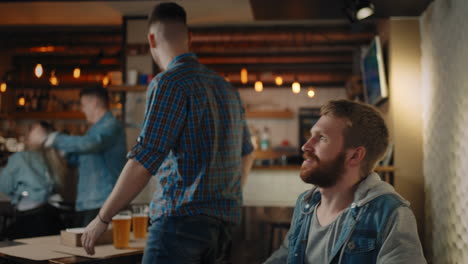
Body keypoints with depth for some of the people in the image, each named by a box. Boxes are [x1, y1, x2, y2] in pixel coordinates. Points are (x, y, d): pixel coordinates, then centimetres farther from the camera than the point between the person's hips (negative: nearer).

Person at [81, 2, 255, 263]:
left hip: (183, 220, -8)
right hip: (223, 223, 8)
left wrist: (102, 219, -5)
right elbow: (246, 153, 23)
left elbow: (143, 162, -15)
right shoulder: (226, 87, 13)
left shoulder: (170, 83, -10)